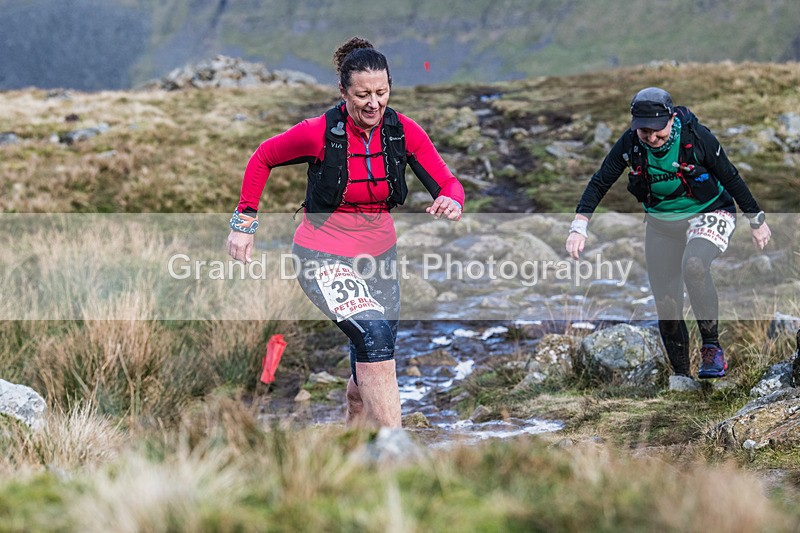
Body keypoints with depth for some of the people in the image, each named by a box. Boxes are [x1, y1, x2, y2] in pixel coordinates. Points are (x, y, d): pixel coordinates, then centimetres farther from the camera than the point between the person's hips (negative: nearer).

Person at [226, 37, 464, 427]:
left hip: (378, 254, 5)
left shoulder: (405, 132, -8)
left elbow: (447, 183, -9)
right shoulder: (319, 133, -16)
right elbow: (262, 158, 0)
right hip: (324, 257, -5)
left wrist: (451, 203, -33)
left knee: (366, 382, 11)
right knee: (374, 334, -29)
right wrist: (244, 221, -2)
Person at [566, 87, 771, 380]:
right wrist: (579, 227, -20)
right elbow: (599, 183, -9)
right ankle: (681, 376, 16)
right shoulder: (630, 144, -16)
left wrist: (757, 221, -3)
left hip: (708, 214, -4)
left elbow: (731, 178, -12)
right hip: (661, 225, 4)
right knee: (666, 306, -1)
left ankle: (712, 347, -19)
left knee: (693, 266, -34)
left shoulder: (697, 137, -23)